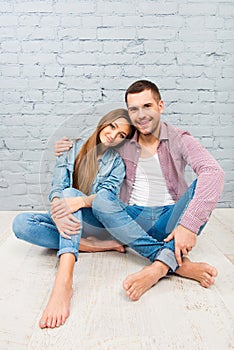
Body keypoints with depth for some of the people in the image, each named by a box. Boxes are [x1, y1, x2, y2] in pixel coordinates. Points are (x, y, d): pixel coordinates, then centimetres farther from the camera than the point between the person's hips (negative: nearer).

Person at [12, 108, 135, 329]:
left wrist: (80, 201, -38)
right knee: (20, 223, -22)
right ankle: (90, 245, -23)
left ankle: (64, 281, -52)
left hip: (99, 223, -2)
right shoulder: (72, 149, 6)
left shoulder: (116, 162, 3)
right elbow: (57, 188, -7)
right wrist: (58, 212, -31)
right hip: (69, 221, 3)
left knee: (70, 192, -33)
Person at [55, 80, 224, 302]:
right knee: (102, 199, -26)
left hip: (169, 220, -1)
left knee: (203, 186, -24)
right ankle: (179, 263, -35)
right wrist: (71, 149, 2)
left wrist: (189, 225, -34)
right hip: (133, 220, 2)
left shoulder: (179, 140, -2)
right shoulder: (123, 143, 7)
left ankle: (160, 266, -41)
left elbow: (214, 172, -20)